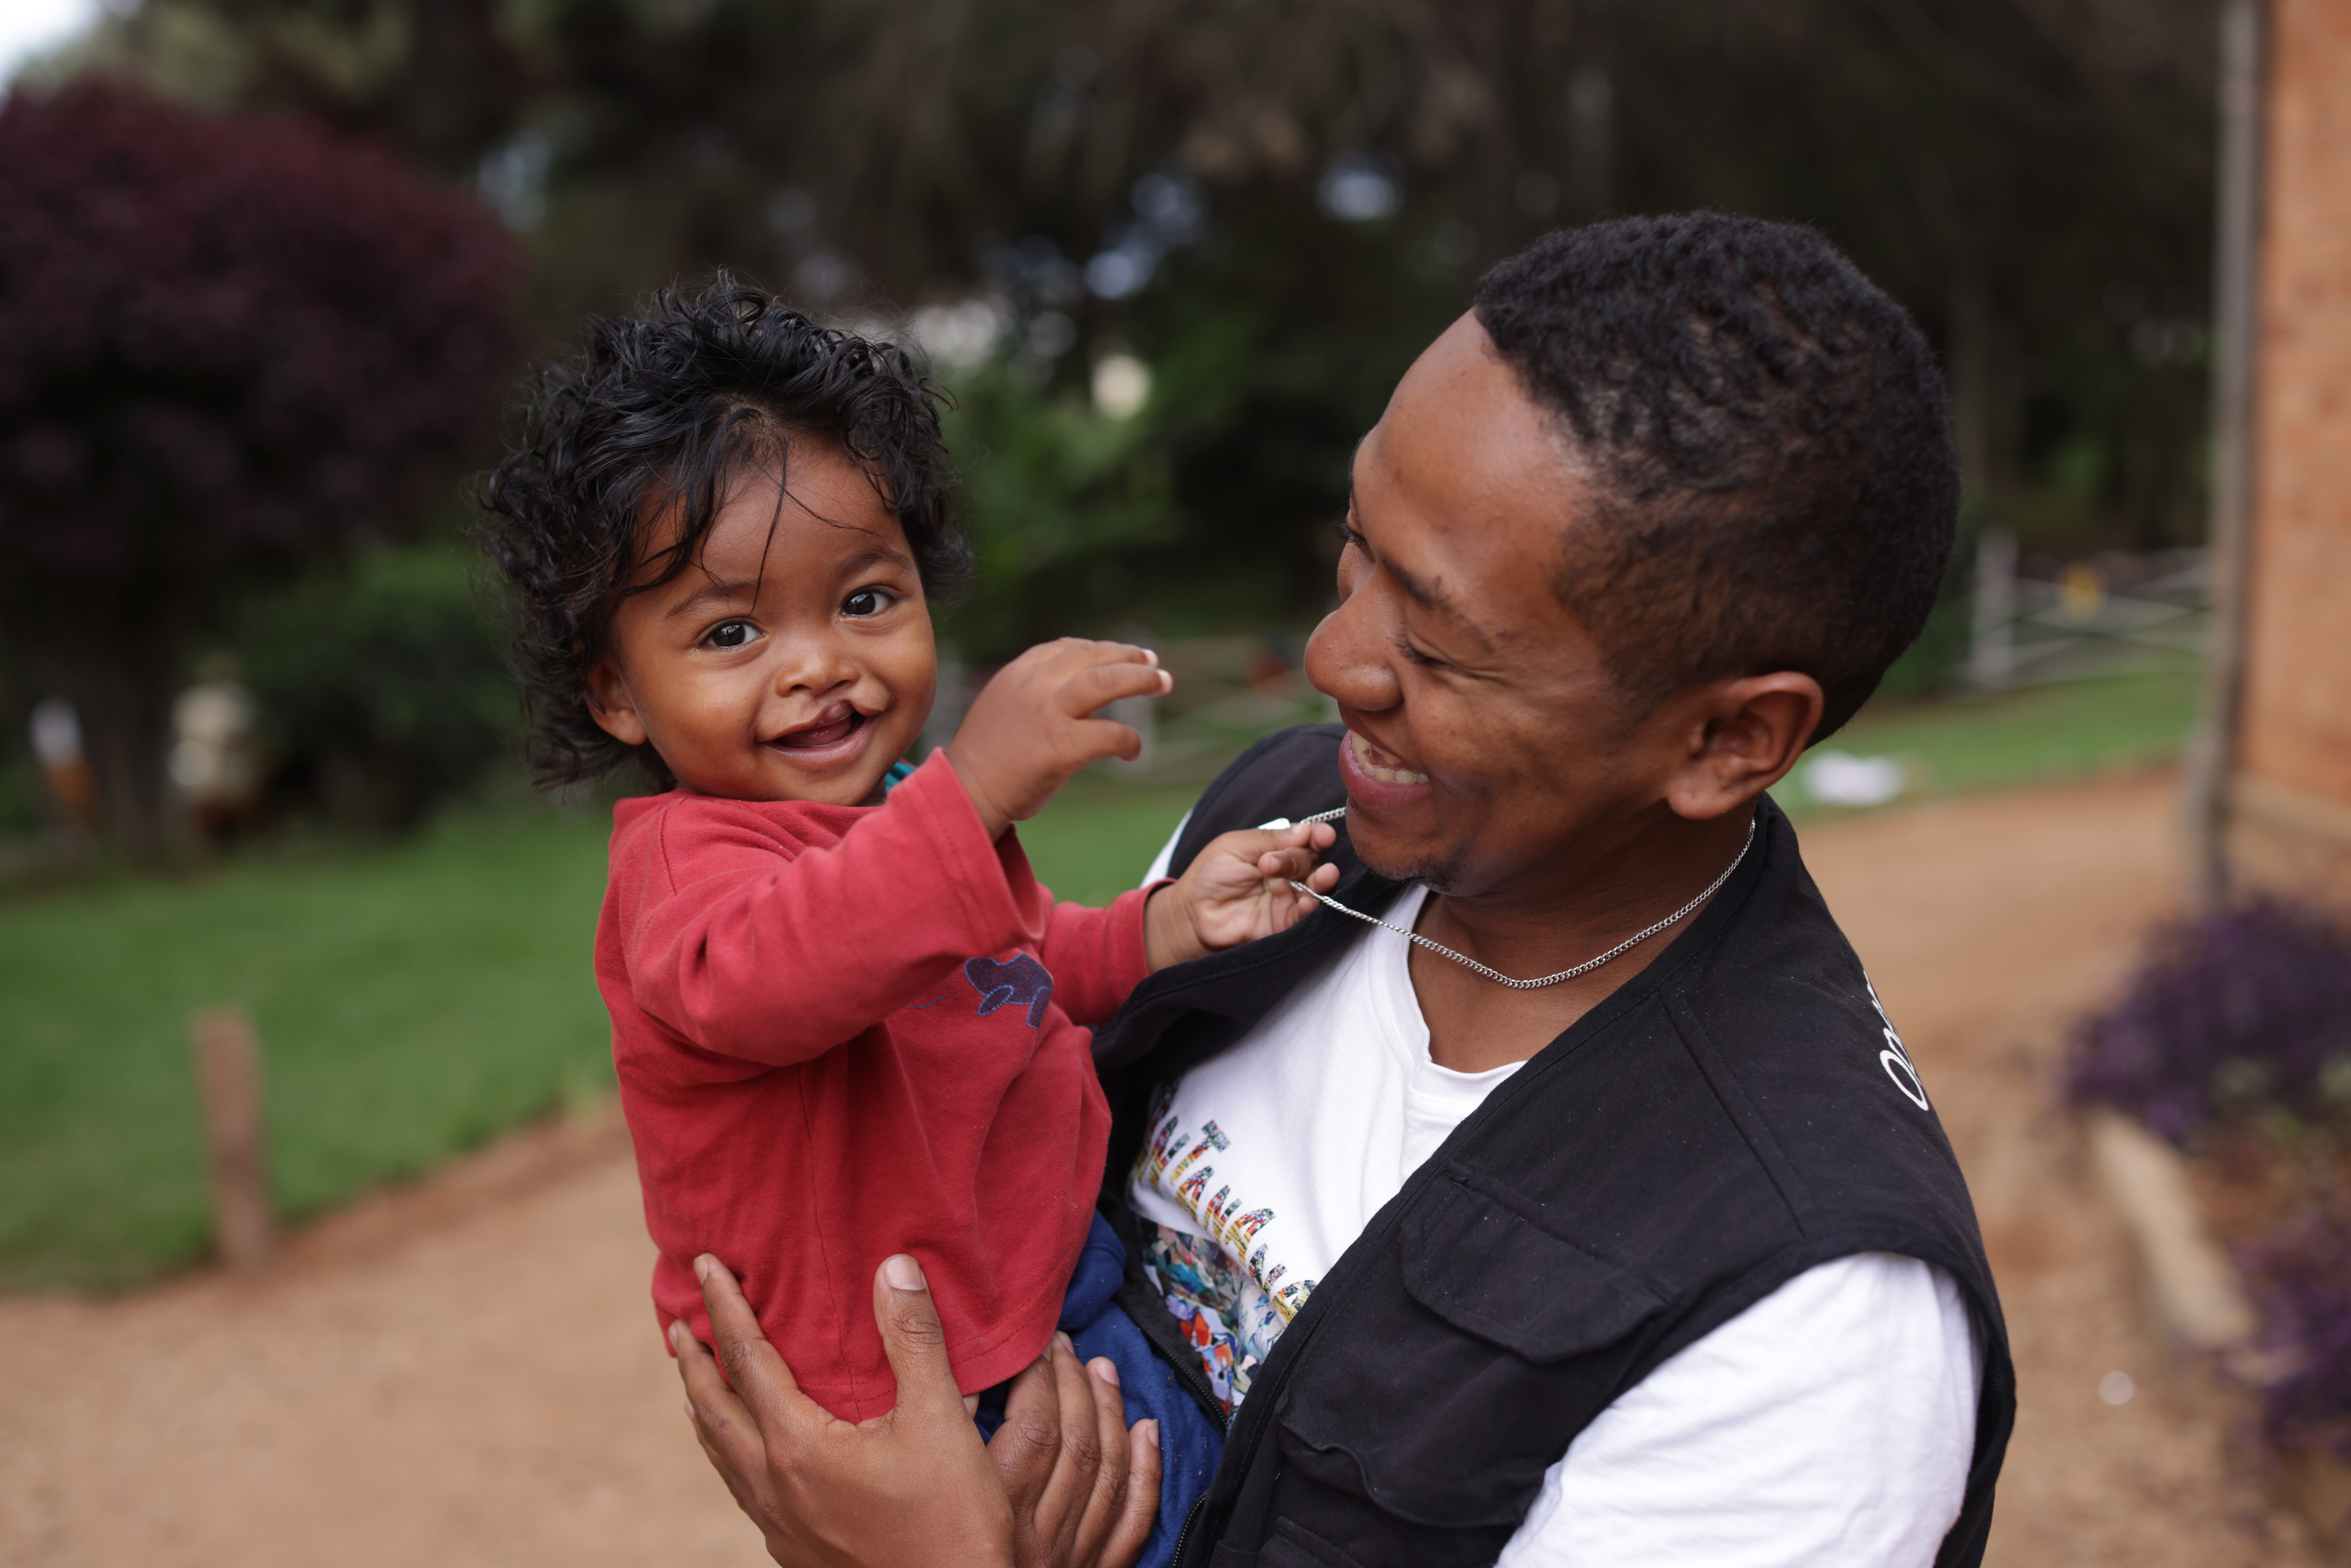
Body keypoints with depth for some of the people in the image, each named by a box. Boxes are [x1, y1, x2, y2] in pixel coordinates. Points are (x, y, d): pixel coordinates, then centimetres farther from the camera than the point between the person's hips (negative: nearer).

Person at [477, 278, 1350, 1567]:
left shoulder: (912, 809, 8)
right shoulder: (682, 857, -23)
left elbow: (1024, 969, 22)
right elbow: (745, 980, -47)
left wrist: (1166, 927, 2)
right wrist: (972, 795, -57)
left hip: (1050, 1268, 8)